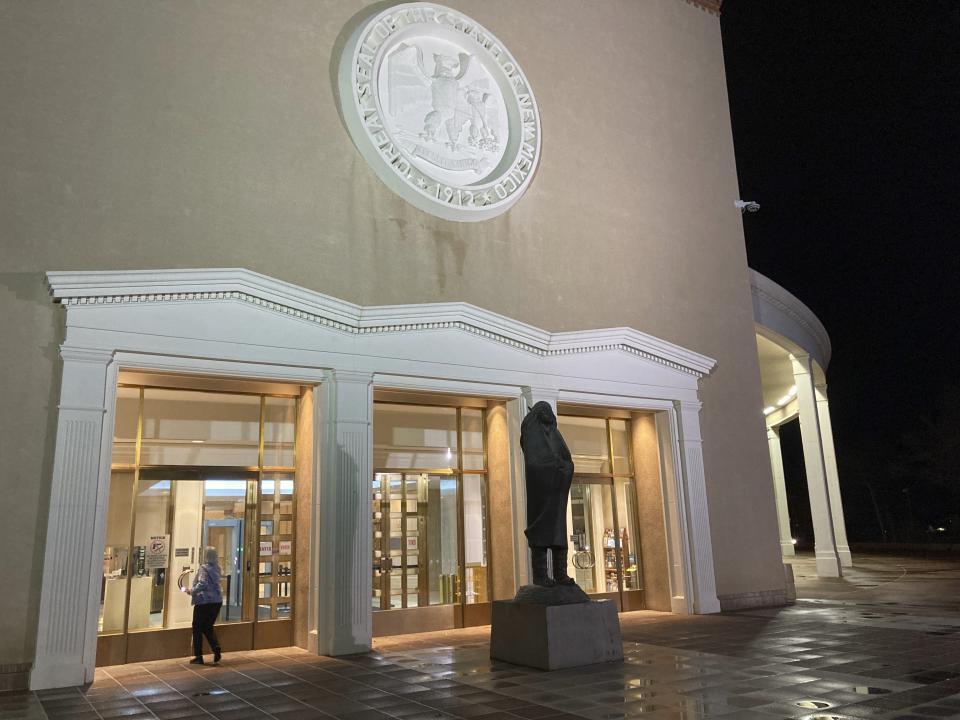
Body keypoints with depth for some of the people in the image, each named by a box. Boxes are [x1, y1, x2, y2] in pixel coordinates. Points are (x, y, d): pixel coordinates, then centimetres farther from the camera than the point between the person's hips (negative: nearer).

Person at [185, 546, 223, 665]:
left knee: (197, 628, 8)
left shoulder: (203, 568, -13)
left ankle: (198, 657, 10)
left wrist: (192, 591, -14)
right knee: (208, 627, 18)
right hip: (217, 601, 7)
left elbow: (202, 584, -26)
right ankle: (216, 647, -5)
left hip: (204, 602, -7)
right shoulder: (216, 568, 9)